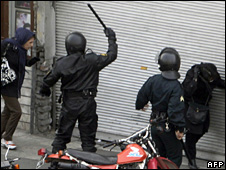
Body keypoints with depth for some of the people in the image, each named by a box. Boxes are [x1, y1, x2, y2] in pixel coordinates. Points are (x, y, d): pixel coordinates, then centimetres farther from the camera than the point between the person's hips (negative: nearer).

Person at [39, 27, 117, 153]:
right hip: (87, 103, -1)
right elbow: (111, 56, -3)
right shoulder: (92, 61, -11)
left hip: (69, 104, 2)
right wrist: (112, 39, 12)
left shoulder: (61, 63, -6)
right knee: (88, 137, 6)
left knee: (62, 135, 13)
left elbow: (49, 80, 4)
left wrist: (44, 90, 26)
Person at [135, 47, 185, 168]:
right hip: (168, 128, -6)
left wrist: (140, 106, 29)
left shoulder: (153, 80, -5)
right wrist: (179, 128, -18)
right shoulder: (176, 87, -23)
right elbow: (176, 109, -27)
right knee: (174, 158, 5)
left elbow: (141, 96, 7)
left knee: (160, 155, 21)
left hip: (155, 125, 6)